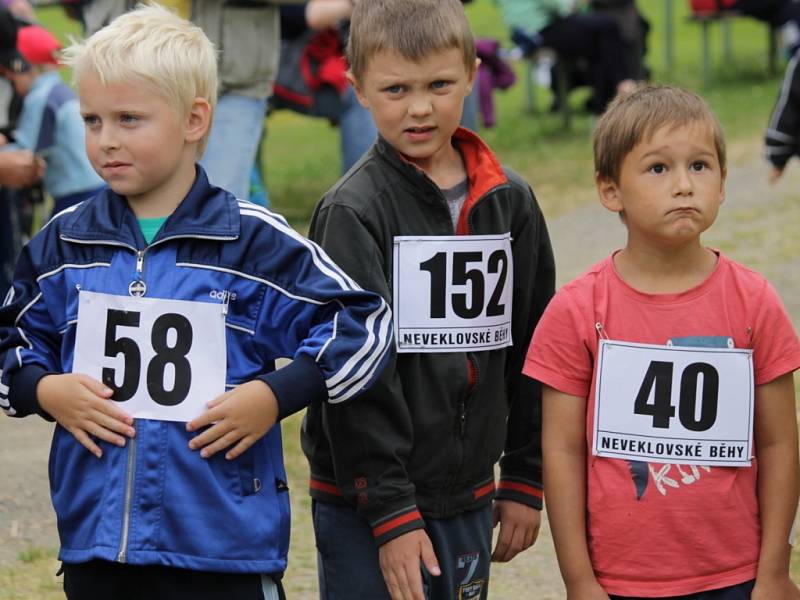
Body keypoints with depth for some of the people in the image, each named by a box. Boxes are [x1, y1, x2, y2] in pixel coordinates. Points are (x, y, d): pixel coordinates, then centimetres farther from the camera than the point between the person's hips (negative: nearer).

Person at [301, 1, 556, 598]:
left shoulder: (511, 203, 7)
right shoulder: (353, 212, -10)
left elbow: (530, 353, 13)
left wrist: (524, 480, 12)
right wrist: (391, 514, -17)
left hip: (469, 500, 5)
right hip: (364, 505, -5)